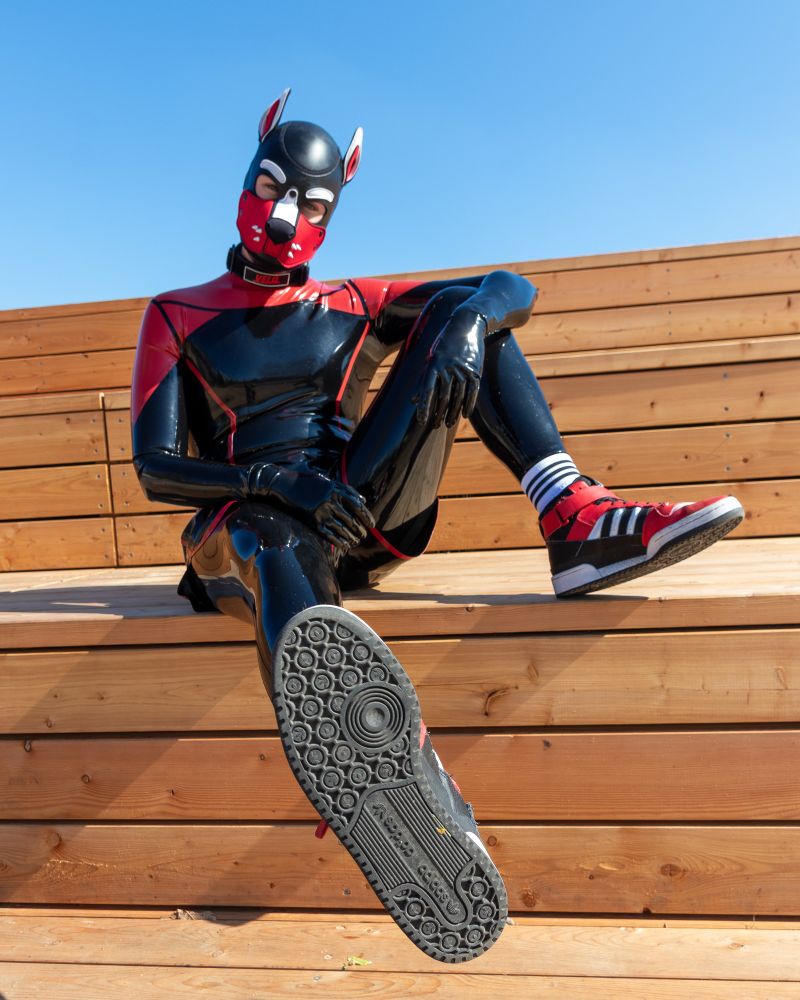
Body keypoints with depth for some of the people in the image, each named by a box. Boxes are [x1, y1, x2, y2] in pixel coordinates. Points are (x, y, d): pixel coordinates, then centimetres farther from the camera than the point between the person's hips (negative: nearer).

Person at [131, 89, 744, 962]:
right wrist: (278, 481, -19)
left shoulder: (347, 306, 19)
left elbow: (513, 289, 10)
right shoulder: (176, 318, 13)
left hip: (361, 512, 3)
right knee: (273, 543, -43)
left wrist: (461, 331, -16)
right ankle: (414, 794, -74)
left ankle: (575, 522, -28)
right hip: (250, 520, -3)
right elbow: (156, 468, 1)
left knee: (466, 311, -5)